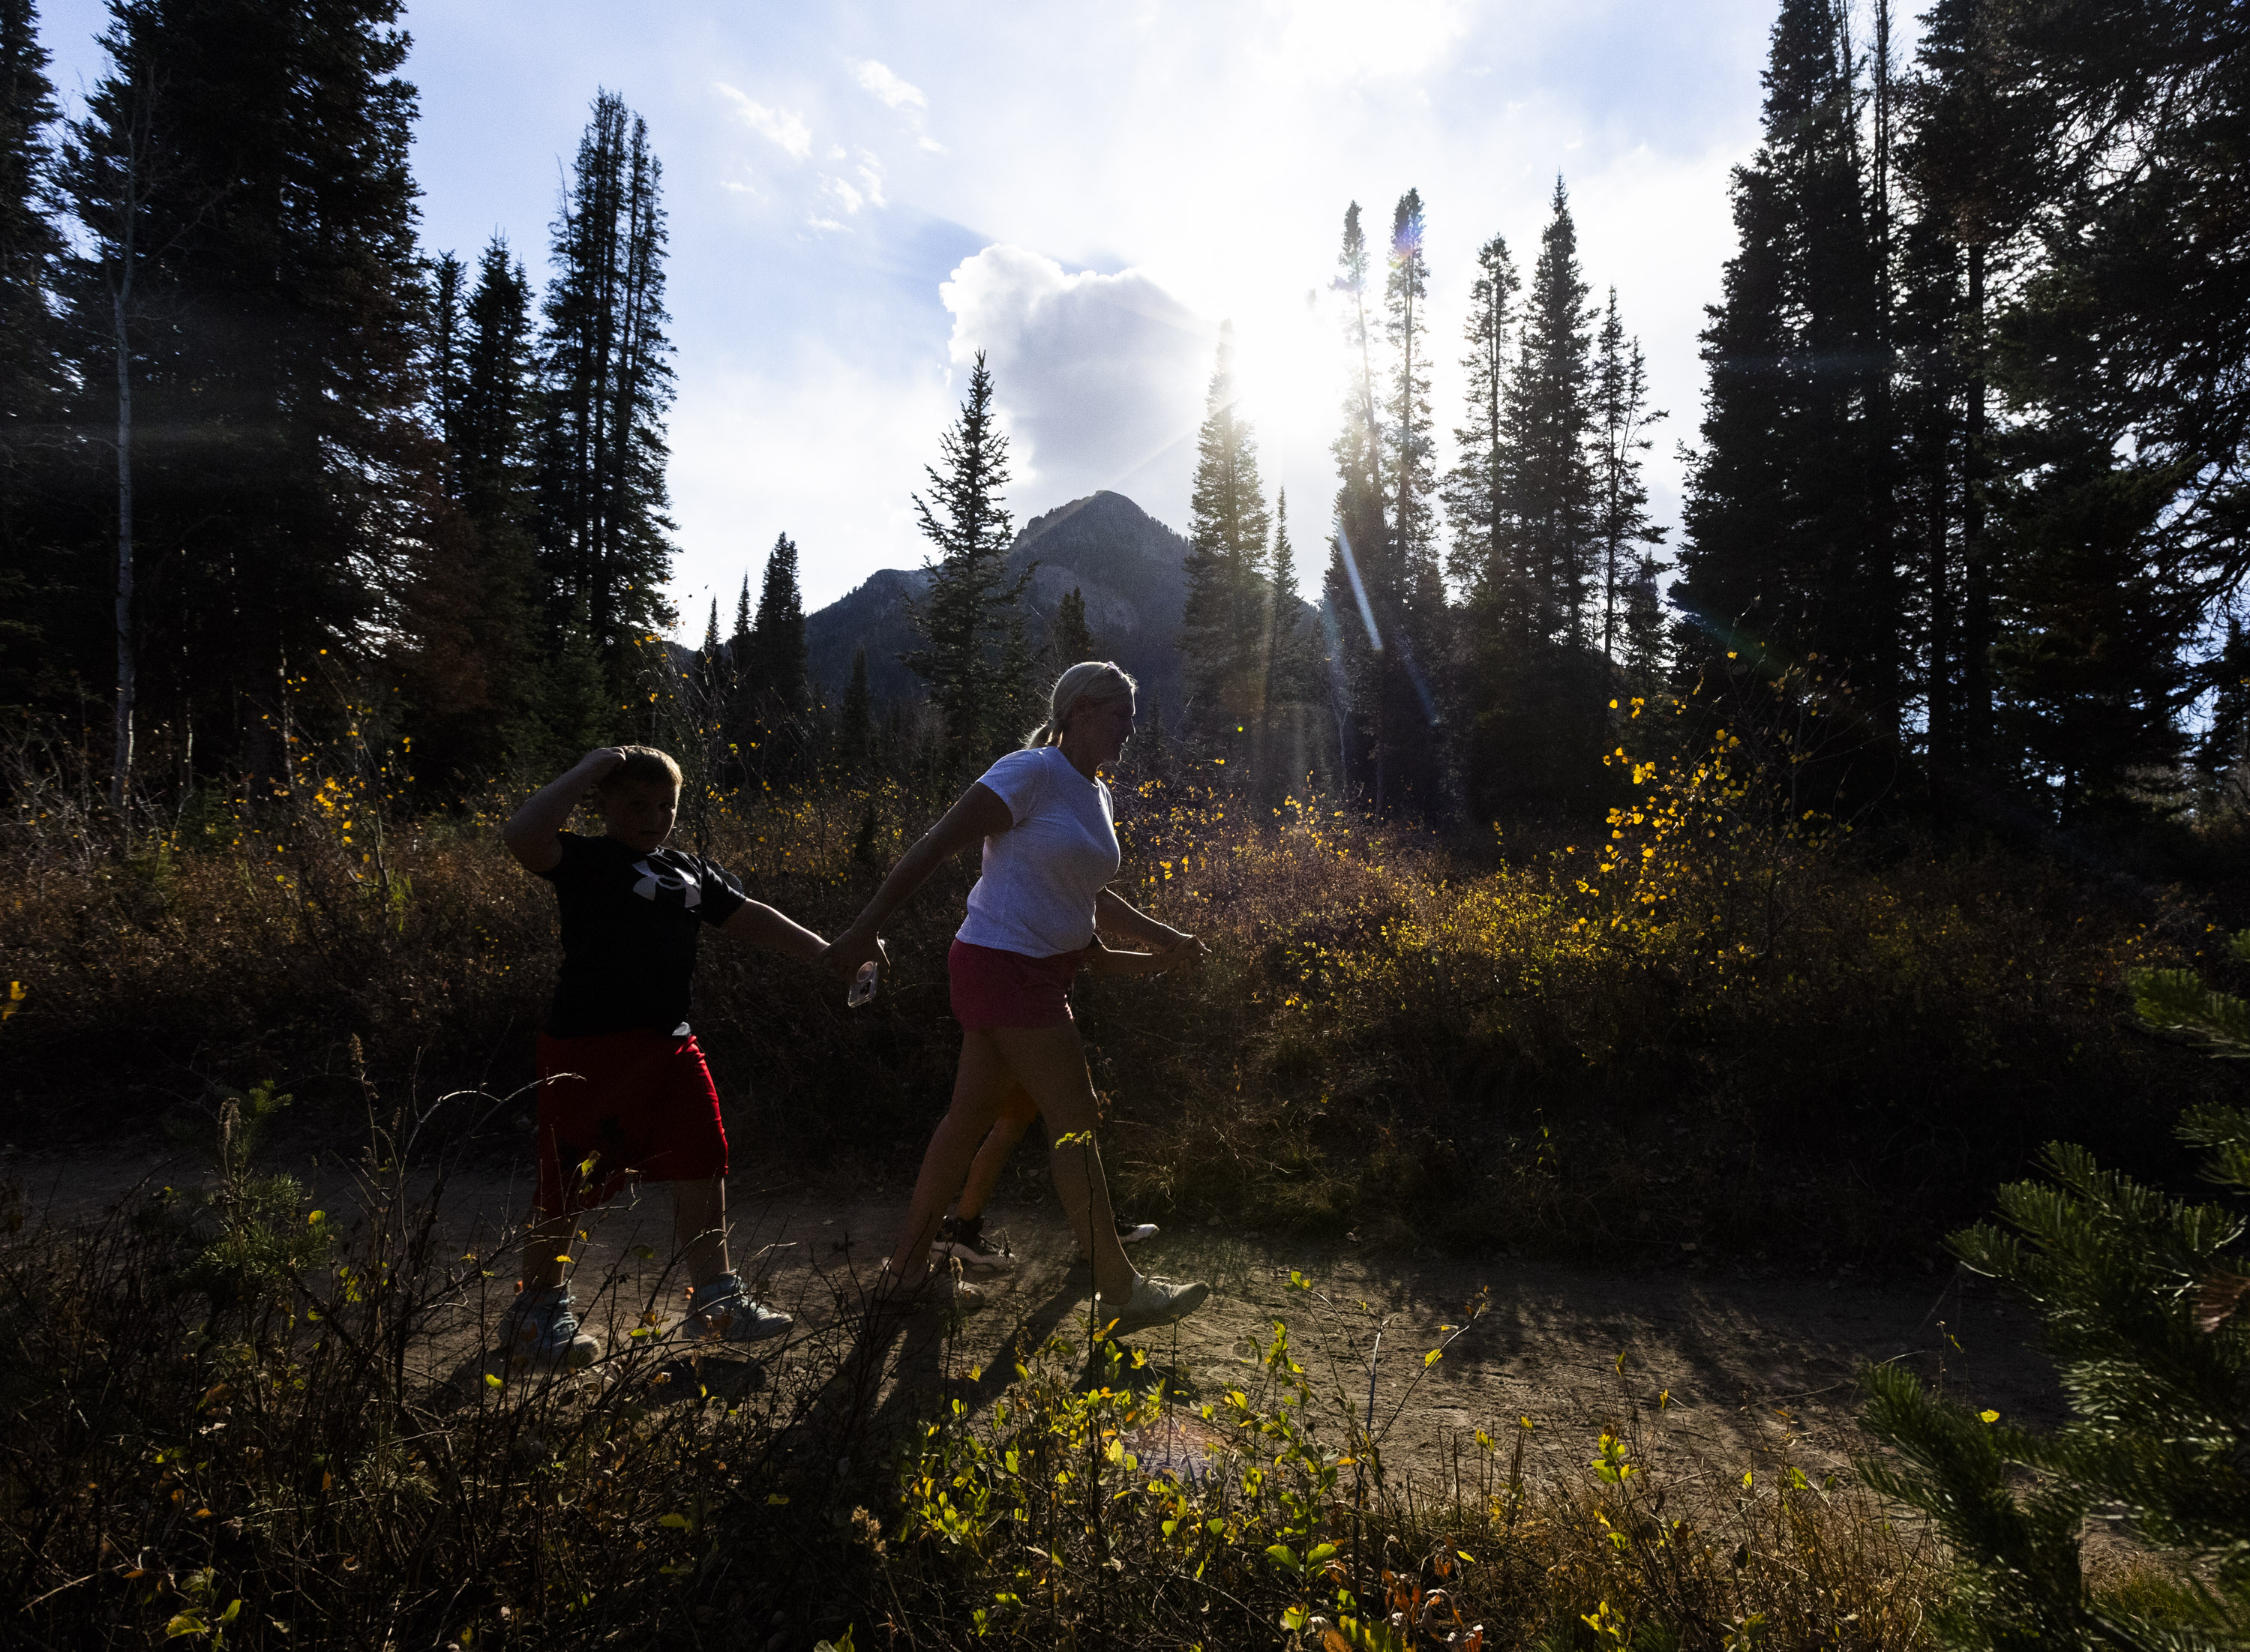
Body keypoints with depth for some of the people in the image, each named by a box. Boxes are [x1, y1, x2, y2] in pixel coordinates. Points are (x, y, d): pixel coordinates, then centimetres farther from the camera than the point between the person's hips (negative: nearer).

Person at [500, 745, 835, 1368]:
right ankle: (537, 1309, 24)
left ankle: (714, 1298, 17)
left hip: (668, 1043, 6)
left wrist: (825, 952, 9)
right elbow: (521, 836, -23)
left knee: (701, 1165, 6)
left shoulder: (690, 871, 15)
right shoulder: (584, 859, -4)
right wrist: (585, 772, -16)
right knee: (568, 1181, 4)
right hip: (588, 1045, -6)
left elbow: (751, 918, 16)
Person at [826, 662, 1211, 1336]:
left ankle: (907, 1265, 28)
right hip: (1005, 968, -9)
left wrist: (1155, 955, 13)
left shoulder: (1099, 797, 12)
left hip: (1042, 971, 9)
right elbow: (935, 847, -17)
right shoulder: (1030, 772, -15)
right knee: (1076, 1123, -4)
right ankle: (1121, 1292, 6)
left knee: (971, 1114, 15)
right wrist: (867, 928, -20)